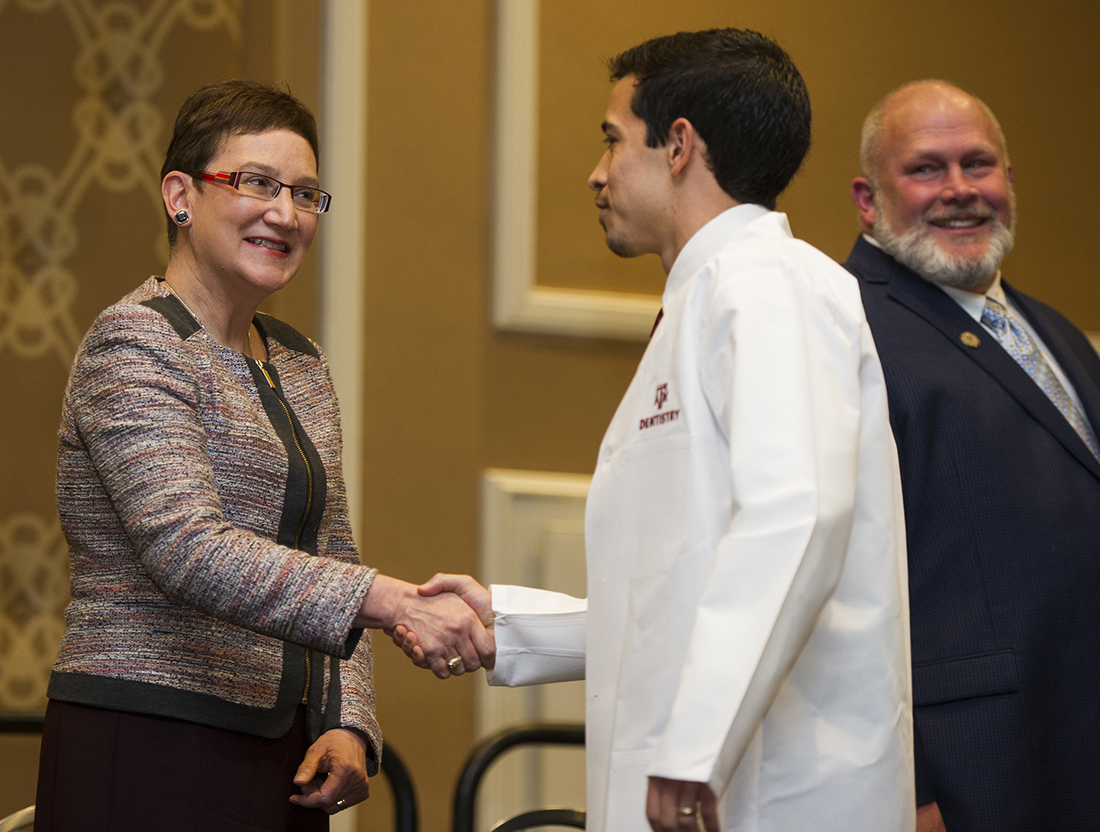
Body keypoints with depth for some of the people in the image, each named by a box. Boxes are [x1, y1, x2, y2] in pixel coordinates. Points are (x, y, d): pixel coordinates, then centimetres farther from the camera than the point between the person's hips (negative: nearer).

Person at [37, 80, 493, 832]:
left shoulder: (300, 365, 16)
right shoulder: (134, 346, -10)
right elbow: (190, 550, -24)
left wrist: (348, 727, 2)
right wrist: (395, 602, -33)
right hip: (148, 763, -8)